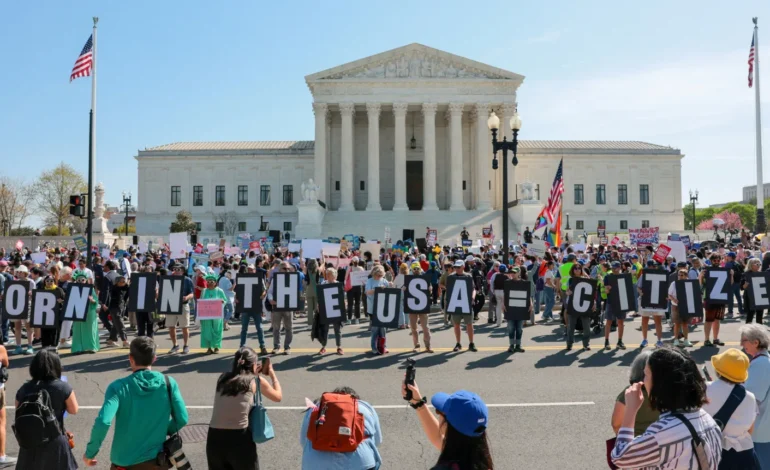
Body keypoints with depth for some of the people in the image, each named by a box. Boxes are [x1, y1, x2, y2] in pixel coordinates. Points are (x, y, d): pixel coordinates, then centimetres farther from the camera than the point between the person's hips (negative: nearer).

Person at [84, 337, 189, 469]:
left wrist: (90, 453, -8)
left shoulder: (119, 387, -13)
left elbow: (103, 422, -24)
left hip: (124, 462, -1)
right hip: (155, 460, 1)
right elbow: (182, 419, -6)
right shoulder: (168, 383, -8)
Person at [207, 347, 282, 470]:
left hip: (214, 438, 4)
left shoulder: (223, 378, 10)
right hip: (239, 439, -3)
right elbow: (278, 396, 18)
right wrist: (272, 374, 30)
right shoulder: (257, 381, 1)